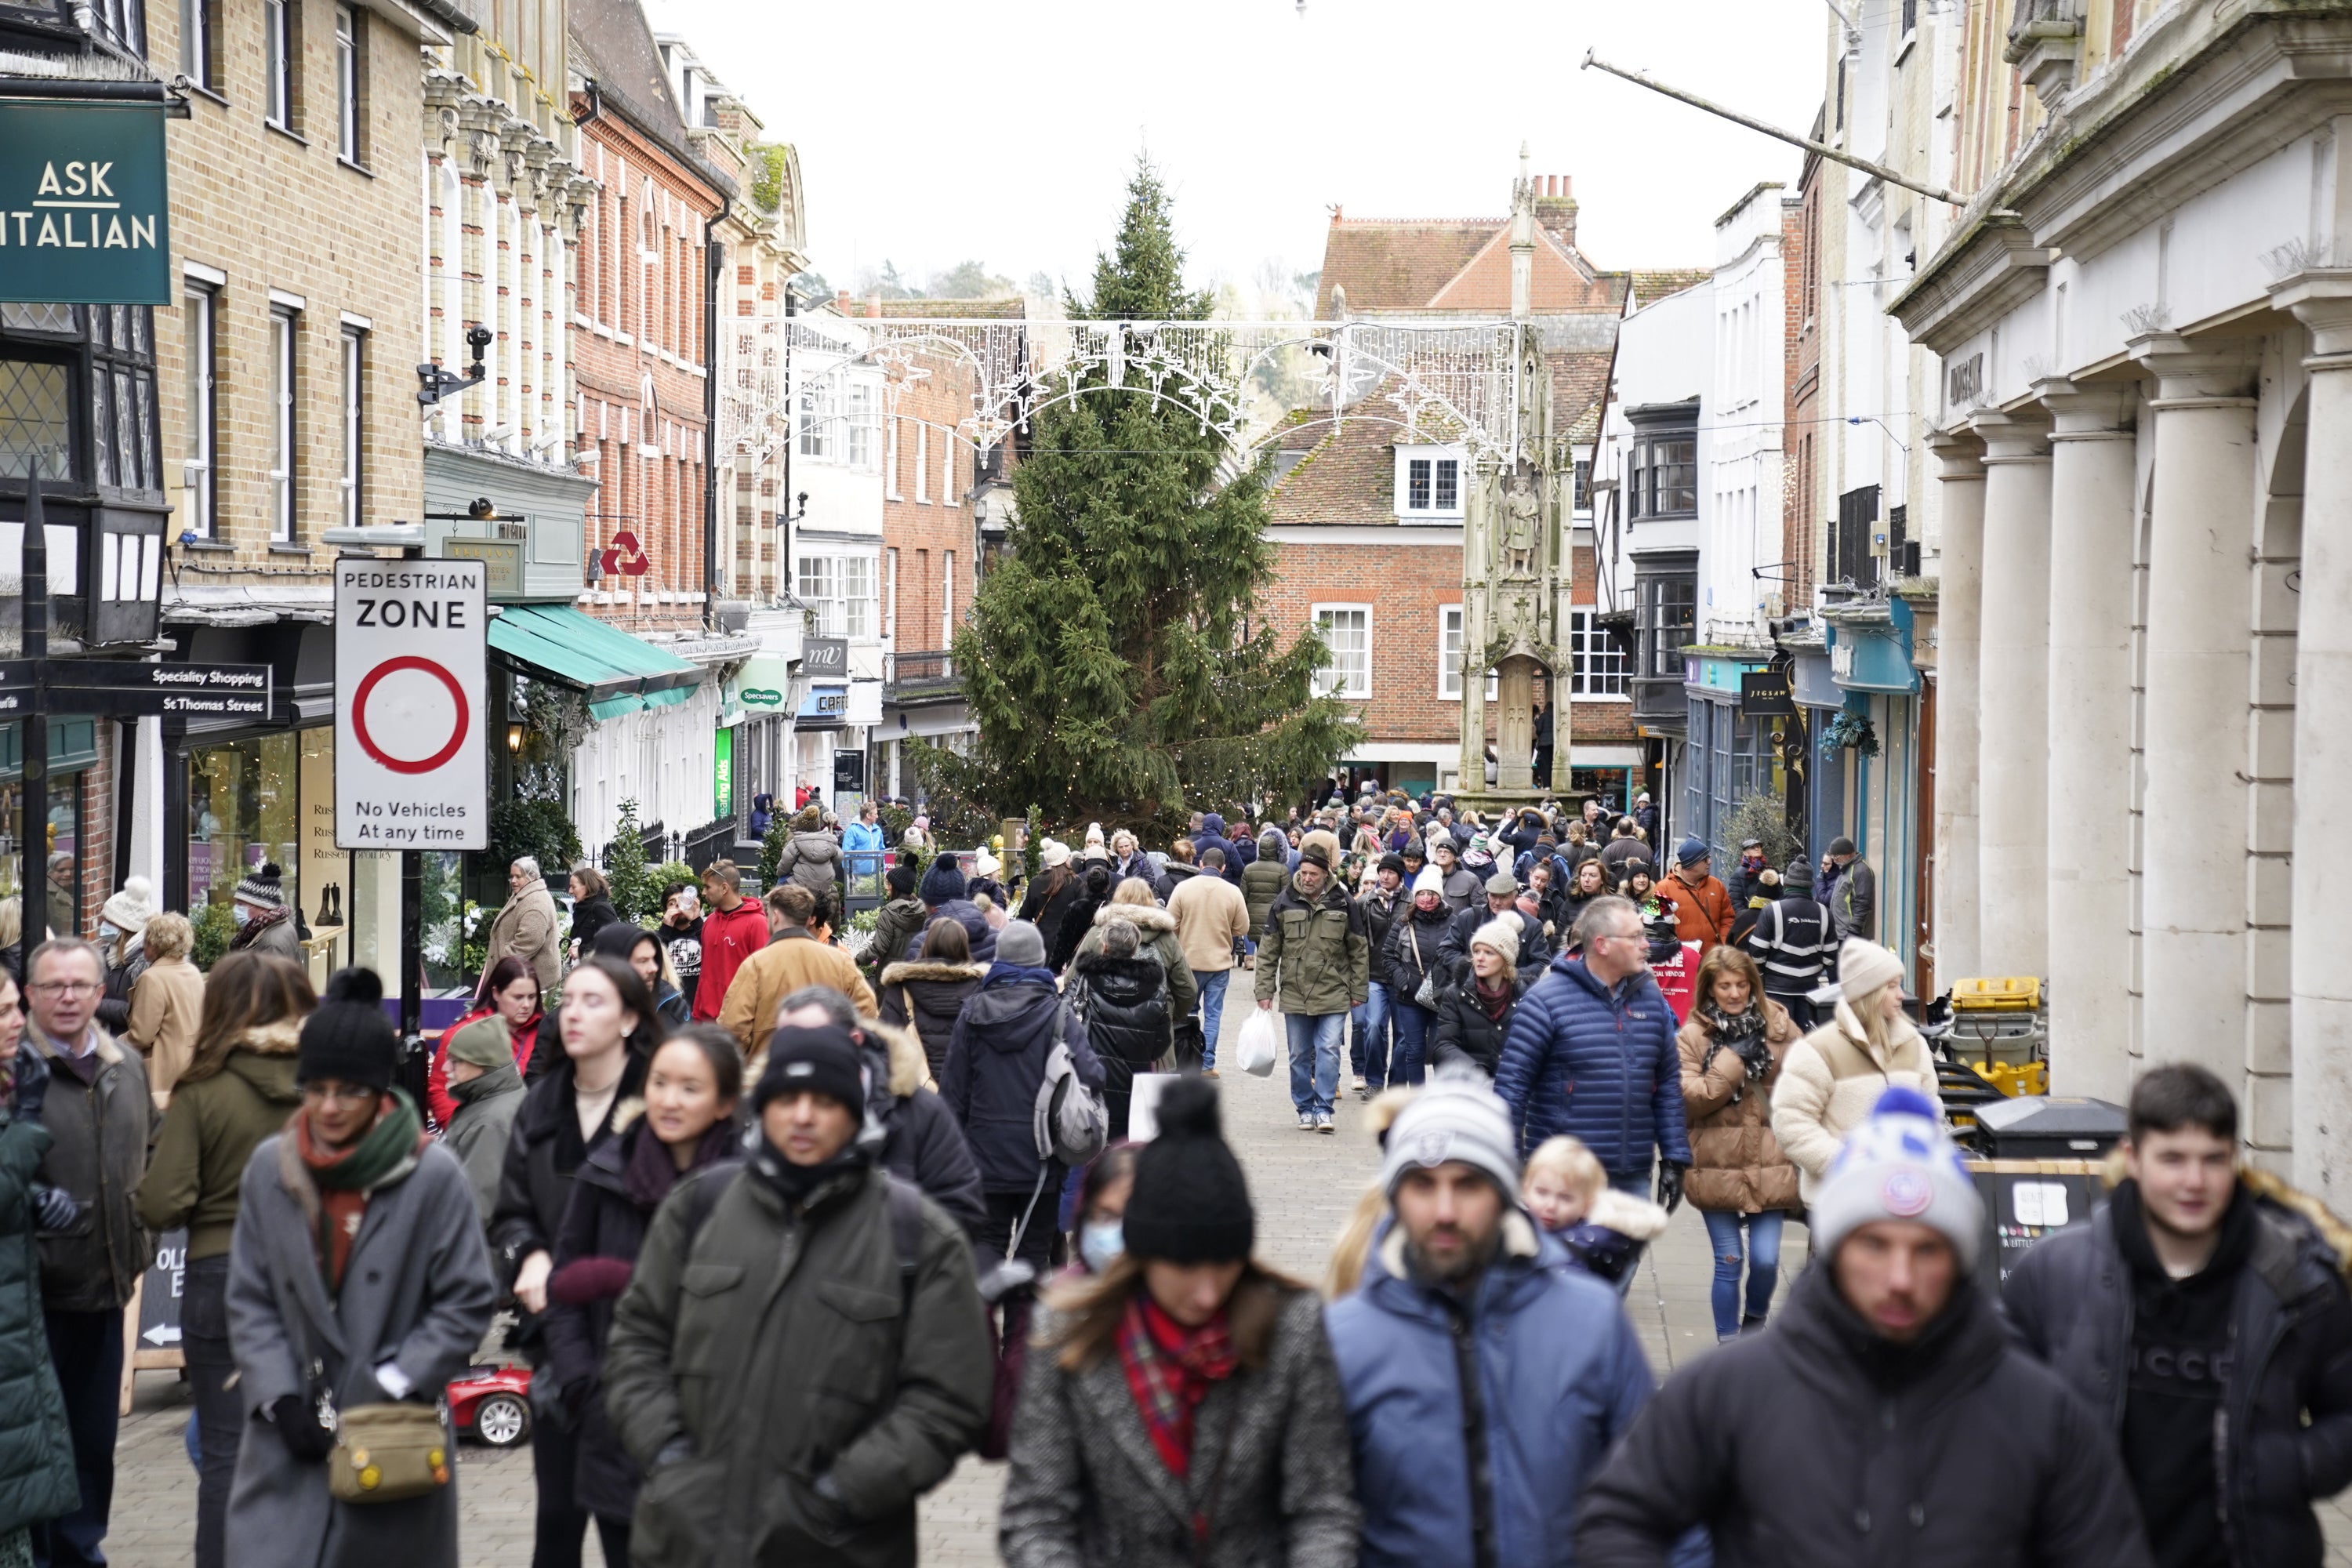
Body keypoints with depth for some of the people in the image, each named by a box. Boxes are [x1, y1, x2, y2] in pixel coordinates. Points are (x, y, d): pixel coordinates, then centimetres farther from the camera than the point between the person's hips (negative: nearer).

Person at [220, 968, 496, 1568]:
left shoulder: (433, 1174, -7)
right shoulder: (270, 1169, 4)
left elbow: (469, 1303, -4)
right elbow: (249, 1301, 7)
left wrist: (393, 1386, -11)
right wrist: (279, 1399, -5)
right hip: (290, 1445, 2)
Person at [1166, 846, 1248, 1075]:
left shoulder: (1183, 888, -10)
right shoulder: (1233, 892, -8)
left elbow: (1171, 925, -6)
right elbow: (1242, 929, -2)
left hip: (1189, 961, 0)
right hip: (1220, 962, 0)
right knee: (1213, 1013, 7)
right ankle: (1207, 1062, 5)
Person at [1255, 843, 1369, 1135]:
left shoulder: (1343, 903, 0)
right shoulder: (1284, 903, 2)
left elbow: (1360, 950, 6)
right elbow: (1268, 951, 6)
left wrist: (1358, 991, 3)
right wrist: (1265, 990, 2)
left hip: (1334, 993, -2)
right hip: (1294, 994, 2)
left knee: (1329, 1051, -9)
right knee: (1300, 1055, 8)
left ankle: (1324, 1109, -5)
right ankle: (1305, 1109, 18)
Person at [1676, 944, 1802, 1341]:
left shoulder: (1780, 1028, 5)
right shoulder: (1691, 1037, 0)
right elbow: (1689, 1100, -11)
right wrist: (1733, 1059, -14)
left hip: (1769, 1166, 1)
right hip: (1718, 1167, -1)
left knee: (1766, 1260, -2)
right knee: (1729, 1261, 2)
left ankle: (1755, 1322, 28)